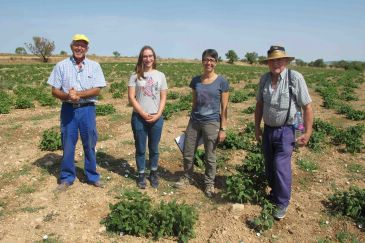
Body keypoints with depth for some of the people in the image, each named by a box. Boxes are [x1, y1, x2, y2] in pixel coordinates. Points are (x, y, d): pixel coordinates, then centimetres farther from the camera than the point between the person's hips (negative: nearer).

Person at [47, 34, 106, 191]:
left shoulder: (94, 66, 2)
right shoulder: (61, 66, 2)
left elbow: (97, 90, -6)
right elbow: (54, 91, 0)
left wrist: (78, 94, -17)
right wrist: (67, 96, -19)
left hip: (87, 109, 0)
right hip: (68, 109, 1)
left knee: (89, 144, 8)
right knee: (67, 144, 8)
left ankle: (92, 176, 23)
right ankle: (67, 178, 23)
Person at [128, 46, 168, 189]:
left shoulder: (160, 75, 4)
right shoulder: (135, 76, -1)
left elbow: (163, 98, 3)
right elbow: (131, 98, -6)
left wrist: (158, 114, -9)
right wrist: (144, 114, -12)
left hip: (156, 118, 1)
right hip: (139, 118, -1)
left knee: (154, 149, 13)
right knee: (140, 149, 9)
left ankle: (153, 173, 30)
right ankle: (141, 175, 25)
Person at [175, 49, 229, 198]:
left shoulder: (222, 82, -6)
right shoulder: (195, 80, 4)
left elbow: (224, 108, -5)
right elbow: (194, 103, 12)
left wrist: (223, 129, -7)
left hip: (211, 124, -3)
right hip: (194, 122, 4)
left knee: (210, 157, 9)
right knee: (187, 153, 12)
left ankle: (209, 183, 29)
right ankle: (187, 177, 36)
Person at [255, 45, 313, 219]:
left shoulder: (295, 78, -14)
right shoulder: (264, 79, 0)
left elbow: (307, 107, -11)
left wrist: (308, 133, -11)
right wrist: (257, 126, 12)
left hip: (286, 131, -5)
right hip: (268, 130, 5)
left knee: (281, 167, -5)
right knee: (269, 166, 15)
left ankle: (283, 203, 15)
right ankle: (275, 193, 38)